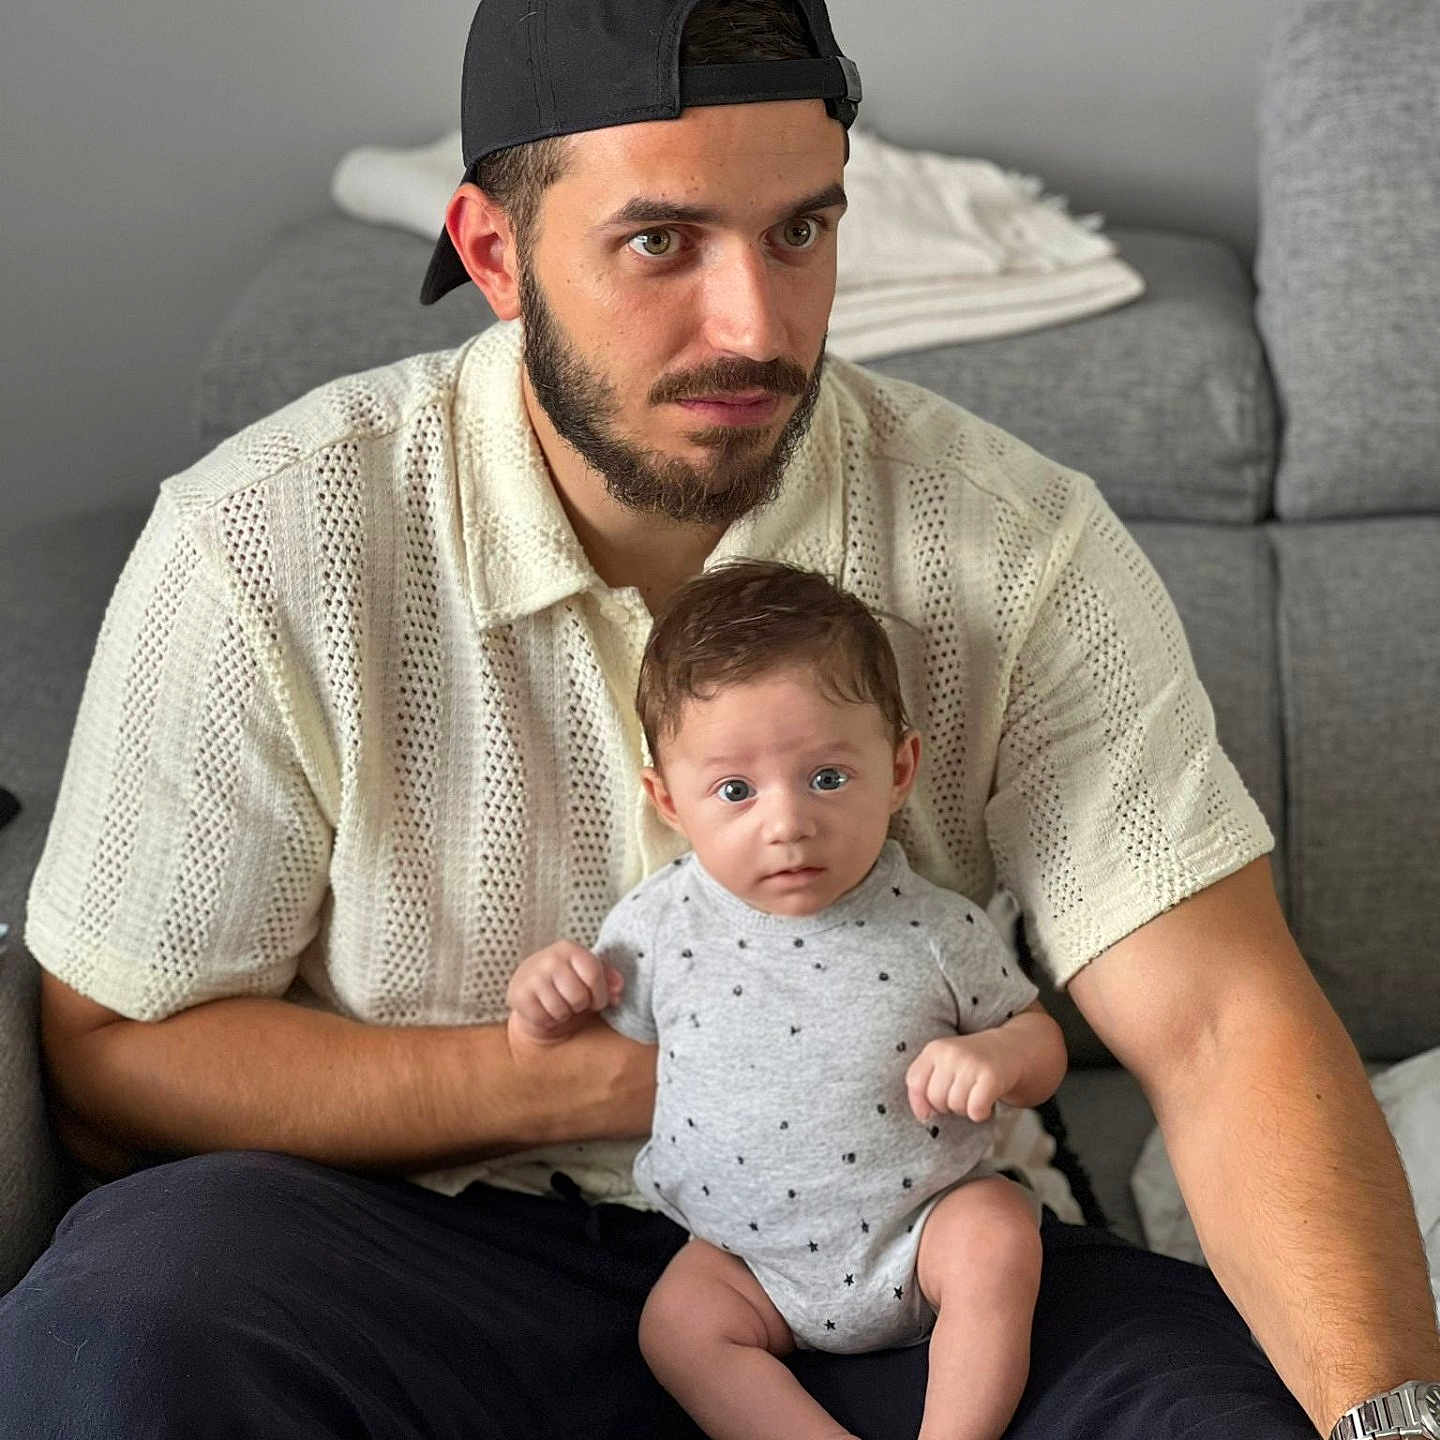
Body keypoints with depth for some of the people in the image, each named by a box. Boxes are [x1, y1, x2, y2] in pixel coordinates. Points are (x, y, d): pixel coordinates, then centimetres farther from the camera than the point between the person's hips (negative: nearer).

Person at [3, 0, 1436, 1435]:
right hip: (444, 1249, 0)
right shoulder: (263, 550, -11)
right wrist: (609, 1082, -14)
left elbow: (1225, 1028, -14)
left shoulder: (1020, 550, -7)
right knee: (123, 1315, -31)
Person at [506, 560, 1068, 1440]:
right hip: (751, 1253, 1)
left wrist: (996, 1055, -21)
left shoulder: (938, 930, -10)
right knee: (678, 1325, -20)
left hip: (920, 1225, -1)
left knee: (1000, 1237, -25)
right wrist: (543, 1001, -14)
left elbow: (1041, 1039, 2)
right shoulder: (660, 927, -8)